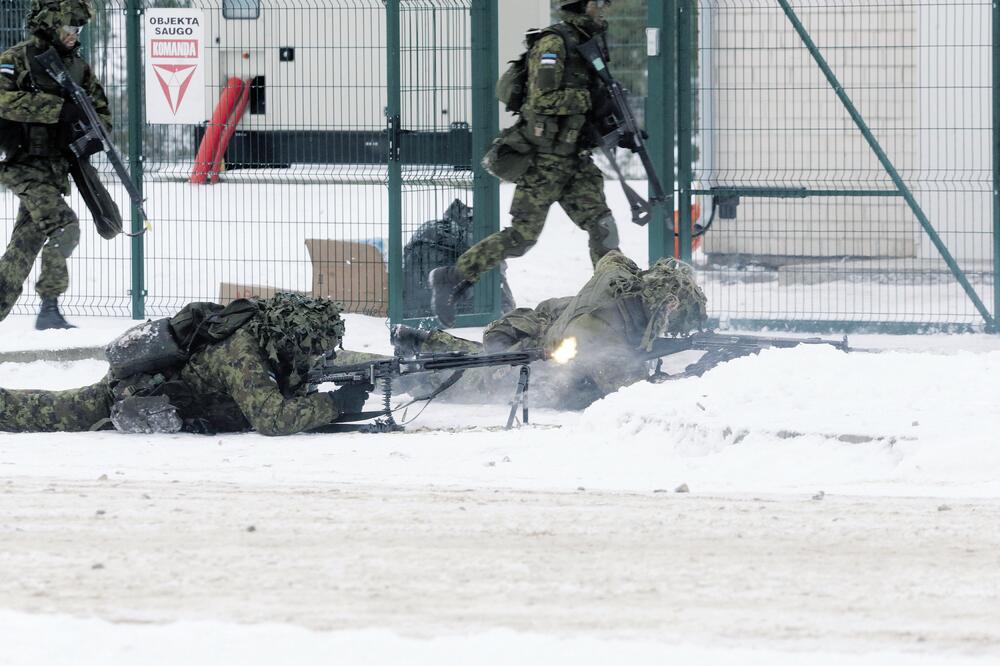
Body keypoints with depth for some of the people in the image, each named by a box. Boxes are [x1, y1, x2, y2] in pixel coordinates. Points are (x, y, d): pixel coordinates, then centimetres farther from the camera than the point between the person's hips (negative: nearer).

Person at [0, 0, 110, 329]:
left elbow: (102, 110, 20)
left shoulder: (78, 67, 14)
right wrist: (60, 109, -25)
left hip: (55, 167, 7)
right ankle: (49, 307, -17)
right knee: (63, 226, -21)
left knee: (28, 240, 10)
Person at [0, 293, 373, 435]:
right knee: (44, 414, 8)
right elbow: (272, 418, -45)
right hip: (129, 395, -7)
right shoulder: (243, 352, -37)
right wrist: (335, 403, -39)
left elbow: (294, 394, 2)